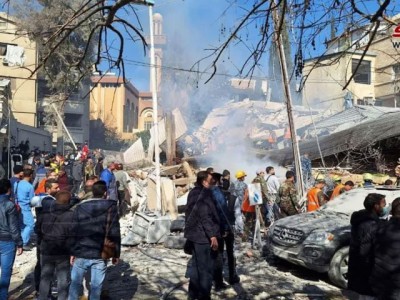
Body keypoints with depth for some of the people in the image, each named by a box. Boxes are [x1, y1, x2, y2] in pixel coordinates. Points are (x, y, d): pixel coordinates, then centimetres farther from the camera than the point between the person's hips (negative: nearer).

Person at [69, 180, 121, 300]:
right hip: (100, 255, -2)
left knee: (75, 283, 17)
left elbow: (73, 232, 1)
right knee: (96, 286, 7)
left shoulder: (80, 207, 1)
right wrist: (116, 253, 2)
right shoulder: (111, 207, -4)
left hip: (81, 253, 2)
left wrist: (72, 252, 9)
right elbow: (114, 233, -6)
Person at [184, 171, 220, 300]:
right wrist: (212, 235, -21)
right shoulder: (204, 194, -18)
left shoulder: (193, 193, 10)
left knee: (196, 265, 19)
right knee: (206, 268, 2)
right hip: (203, 236, -10)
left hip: (194, 234, 10)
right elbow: (206, 217, -23)